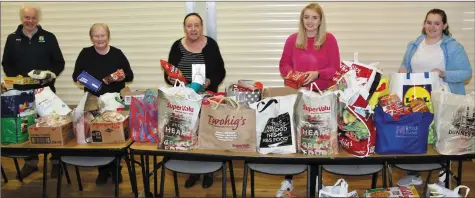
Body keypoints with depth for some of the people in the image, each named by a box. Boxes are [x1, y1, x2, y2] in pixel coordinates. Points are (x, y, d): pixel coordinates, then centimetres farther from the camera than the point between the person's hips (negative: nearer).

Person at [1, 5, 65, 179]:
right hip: (22, 90, 2)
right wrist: (15, 76, -10)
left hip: (46, 90, -2)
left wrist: (51, 75, -17)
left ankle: (56, 161, 11)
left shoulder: (48, 37, 2)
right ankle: (31, 162, 21)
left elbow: (59, 63, 1)